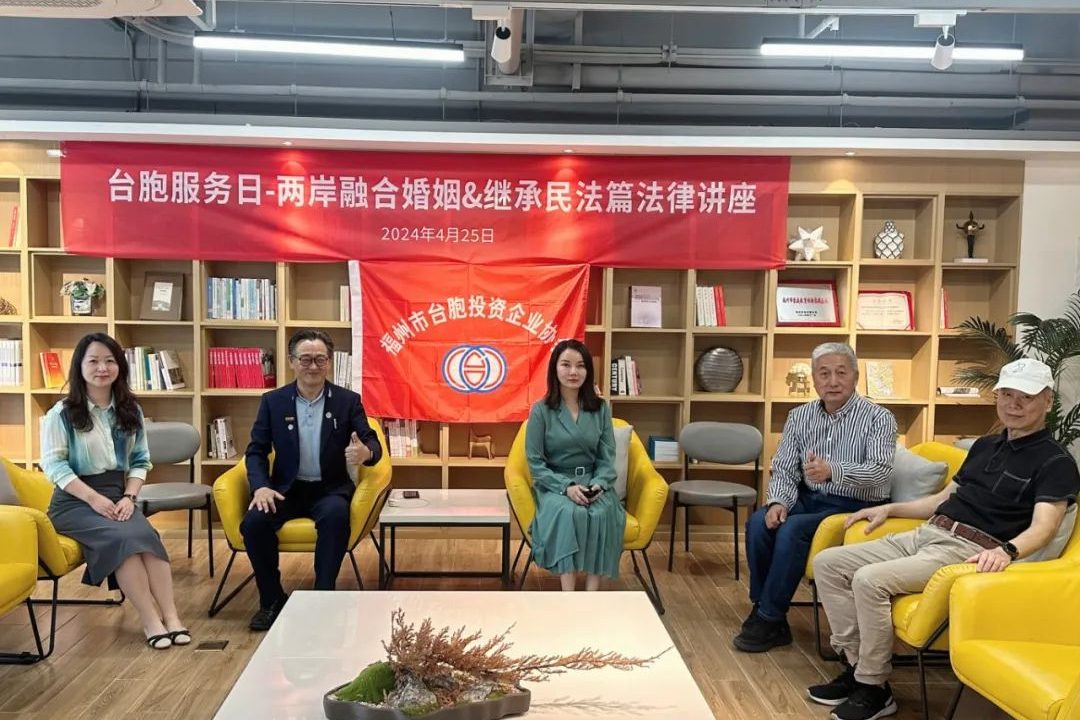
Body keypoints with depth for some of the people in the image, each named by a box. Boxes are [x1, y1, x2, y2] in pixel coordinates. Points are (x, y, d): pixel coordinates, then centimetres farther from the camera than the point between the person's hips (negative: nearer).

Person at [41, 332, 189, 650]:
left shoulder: (130, 411, 11)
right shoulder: (62, 413, -1)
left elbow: (141, 460, 10)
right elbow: (53, 464, -8)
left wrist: (129, 497, -8)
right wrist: (93, 498, -19)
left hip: (117, 495, 3)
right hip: (74, 500, -3)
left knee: (147, 535, -29)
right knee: (124, 536, -31)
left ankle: (171, 617, -32)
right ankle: (151, 621, -28)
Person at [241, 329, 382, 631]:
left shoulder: (348, 401, 0)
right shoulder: (273, 401, 3)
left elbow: (372, 443, -4)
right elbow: (256, 450, 3)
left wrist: (366, 453, -31)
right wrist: (261, 487, -16)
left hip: (330, 488, -2)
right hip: (286, 488, 2)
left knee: (335, 516, -35)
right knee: (253, 522, -26)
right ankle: (272, 599, -2)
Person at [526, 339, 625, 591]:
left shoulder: (601, 409, 4)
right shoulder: (541, 410, -4)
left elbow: (607, 458, 4)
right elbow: (535, 462, -5)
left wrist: (598, 485, -17)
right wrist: (566, 487, -19)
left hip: (592, 482, 2)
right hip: (554, 484, -2)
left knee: (603, 513, -31)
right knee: (568, 513, -35)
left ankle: (592, 595, -28)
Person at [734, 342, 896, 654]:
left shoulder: (878, 418, -7)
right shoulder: (799, 417, 7)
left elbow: (881, 470, -22)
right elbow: (784, 470, 5)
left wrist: (833, 471, -40)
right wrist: (779, 501, -17)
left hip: (853, 507, -4)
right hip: (808, 499, 5)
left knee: (793, 529, -29)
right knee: (759, 522, -23)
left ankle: (769, 620, -15)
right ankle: (762, 609, -10)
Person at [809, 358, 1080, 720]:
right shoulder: (985, 445, 22)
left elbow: (1042, 527, -17)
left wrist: (1007, 550, -37)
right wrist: (889, 508, 21)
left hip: (968, 552, -8)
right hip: (924, 535, 8)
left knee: (869, 580, -30)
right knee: (827, 563, -6)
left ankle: (874, 689, -13)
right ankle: (855, 664, -5)